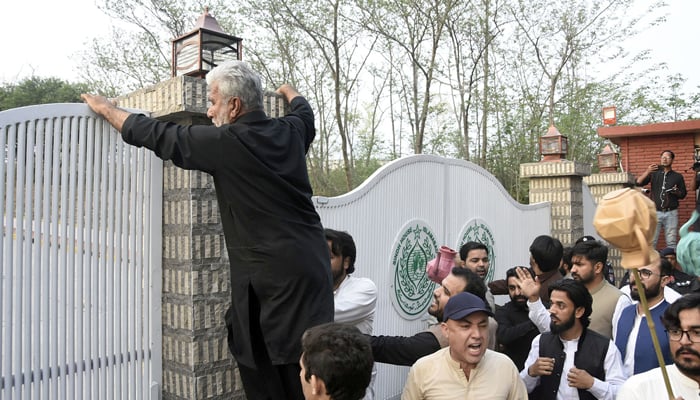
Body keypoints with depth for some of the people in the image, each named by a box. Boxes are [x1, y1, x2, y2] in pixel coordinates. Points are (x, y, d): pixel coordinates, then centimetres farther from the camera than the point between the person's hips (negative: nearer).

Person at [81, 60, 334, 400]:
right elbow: (305, 112, 32)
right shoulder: (290, 131, 7)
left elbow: (157, 135, 0)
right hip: (311, 266, 7)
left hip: (270, 274, -7)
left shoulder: (226, 142, -11)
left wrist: (105, 108, 15)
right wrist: (288, 91, 54)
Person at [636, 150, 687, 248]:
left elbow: (683, 194, 14)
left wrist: (677, 192, -9)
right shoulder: (654, 174, 7)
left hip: (671, 213, 1)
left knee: (672, 242, 3)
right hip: (655, 212, -1)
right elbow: (638, 183, -7)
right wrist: (647, 171, -23)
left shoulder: (678, 176, 10)